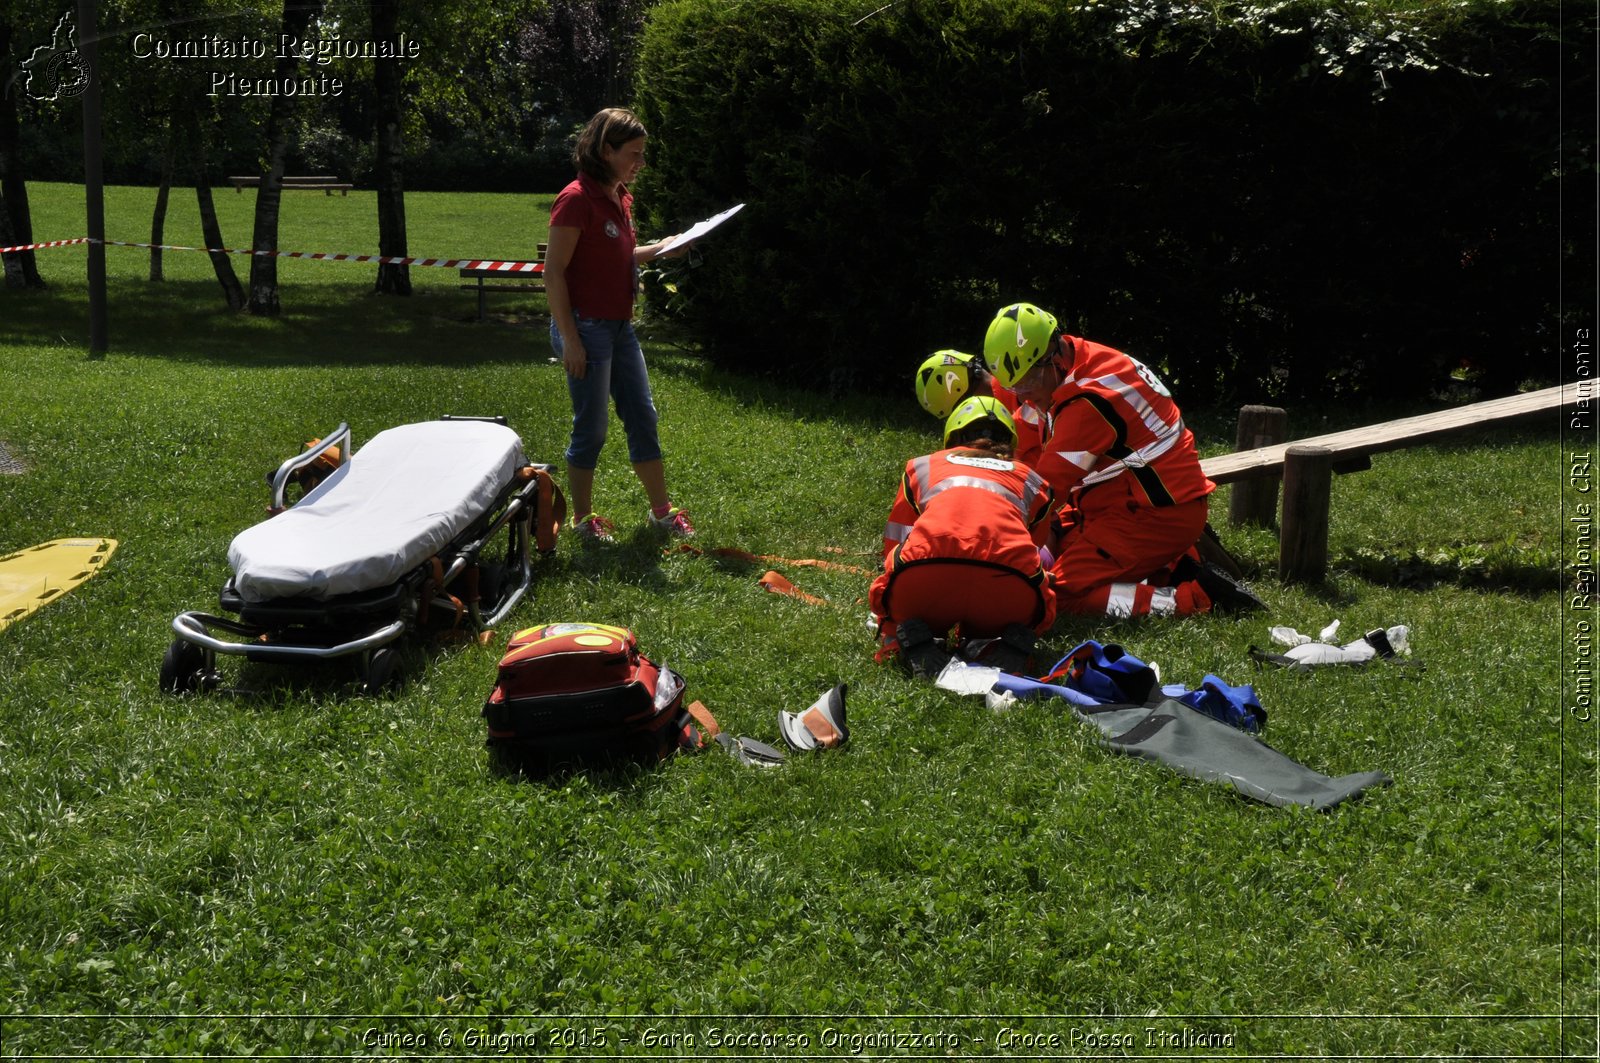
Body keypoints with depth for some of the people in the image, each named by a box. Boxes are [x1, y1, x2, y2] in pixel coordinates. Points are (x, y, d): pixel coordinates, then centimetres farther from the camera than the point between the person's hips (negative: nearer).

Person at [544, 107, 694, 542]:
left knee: (642, 418, 13)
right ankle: (583, 518, 16)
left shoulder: (621, 197, 10)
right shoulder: (577, 199, -17)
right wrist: (570, 339, -19)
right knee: (591, 429, 1)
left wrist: (659, 249, 7)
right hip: (586, 327, -9)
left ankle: (662, 510, 23)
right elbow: (554, 271, -17)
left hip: (620, 326, 9)